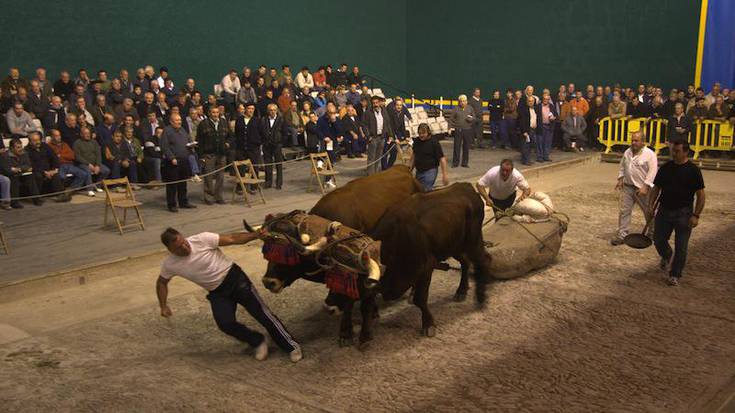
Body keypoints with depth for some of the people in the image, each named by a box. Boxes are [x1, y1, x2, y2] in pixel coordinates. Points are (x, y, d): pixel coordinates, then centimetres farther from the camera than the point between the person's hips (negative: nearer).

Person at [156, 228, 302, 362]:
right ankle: (258, 342, 6)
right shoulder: (169, 265, -7)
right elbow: (162, 282, 13)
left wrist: (256, 235, -30)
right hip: (217, 293, 3)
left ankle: (291, 346, 3)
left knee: (260, 312, -8)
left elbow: (232, 238, -18)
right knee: (226, 324, -20)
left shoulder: (202, 239, -18)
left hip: (234, 277, -3)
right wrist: (163, 306, 4)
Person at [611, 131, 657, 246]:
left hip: (642, 189, -5)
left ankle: (652, 233, 31)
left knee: (649, 212, 11)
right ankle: (621, 235, 8)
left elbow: (652, 172, -17)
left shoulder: (650, 154, -13)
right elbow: (622, 166, 18)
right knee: (624, 210, 3)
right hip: (628, 187, 5)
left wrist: (645, 187, -22)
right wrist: (620, 179, 7)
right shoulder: (627, 152, 7)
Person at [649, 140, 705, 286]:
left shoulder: (693, 170, -7)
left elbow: (701, 195, -6)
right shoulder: (665, 168, 5)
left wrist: (696, 215, -13)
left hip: (683, 213, -4)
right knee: (658, 240, 8)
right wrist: (650, 206, 1)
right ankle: (666, 257, 40)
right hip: (664, 211, 4)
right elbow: (656, 188, 13)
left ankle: (675, 275, 15)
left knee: (681, 247, 1)